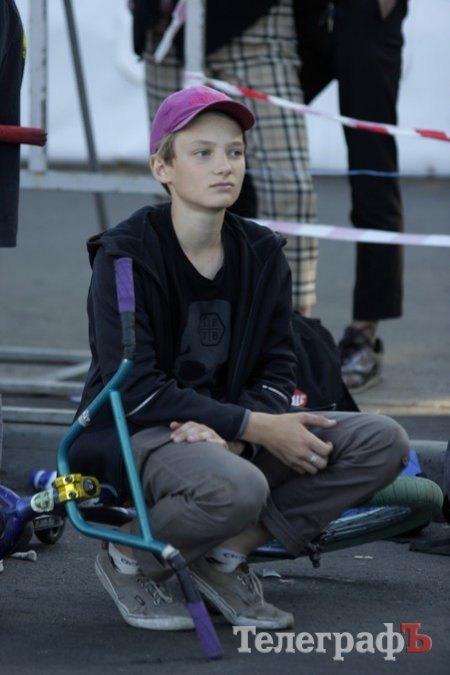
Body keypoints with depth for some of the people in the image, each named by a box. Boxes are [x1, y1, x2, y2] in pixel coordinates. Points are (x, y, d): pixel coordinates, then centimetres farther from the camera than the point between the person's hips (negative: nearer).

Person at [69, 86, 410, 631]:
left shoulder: (262, 254, 5)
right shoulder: (125, 255, -12)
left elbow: (276, 369, 4)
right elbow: (134, 388, -19)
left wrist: (231, 433, -20)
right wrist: (253, 427, -24)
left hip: (233, 430, 7)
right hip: (131, 436, -6)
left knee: (383, 442, -12)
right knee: (235, 488, -39)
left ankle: (227, 554, -5)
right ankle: (130, 561, -7)